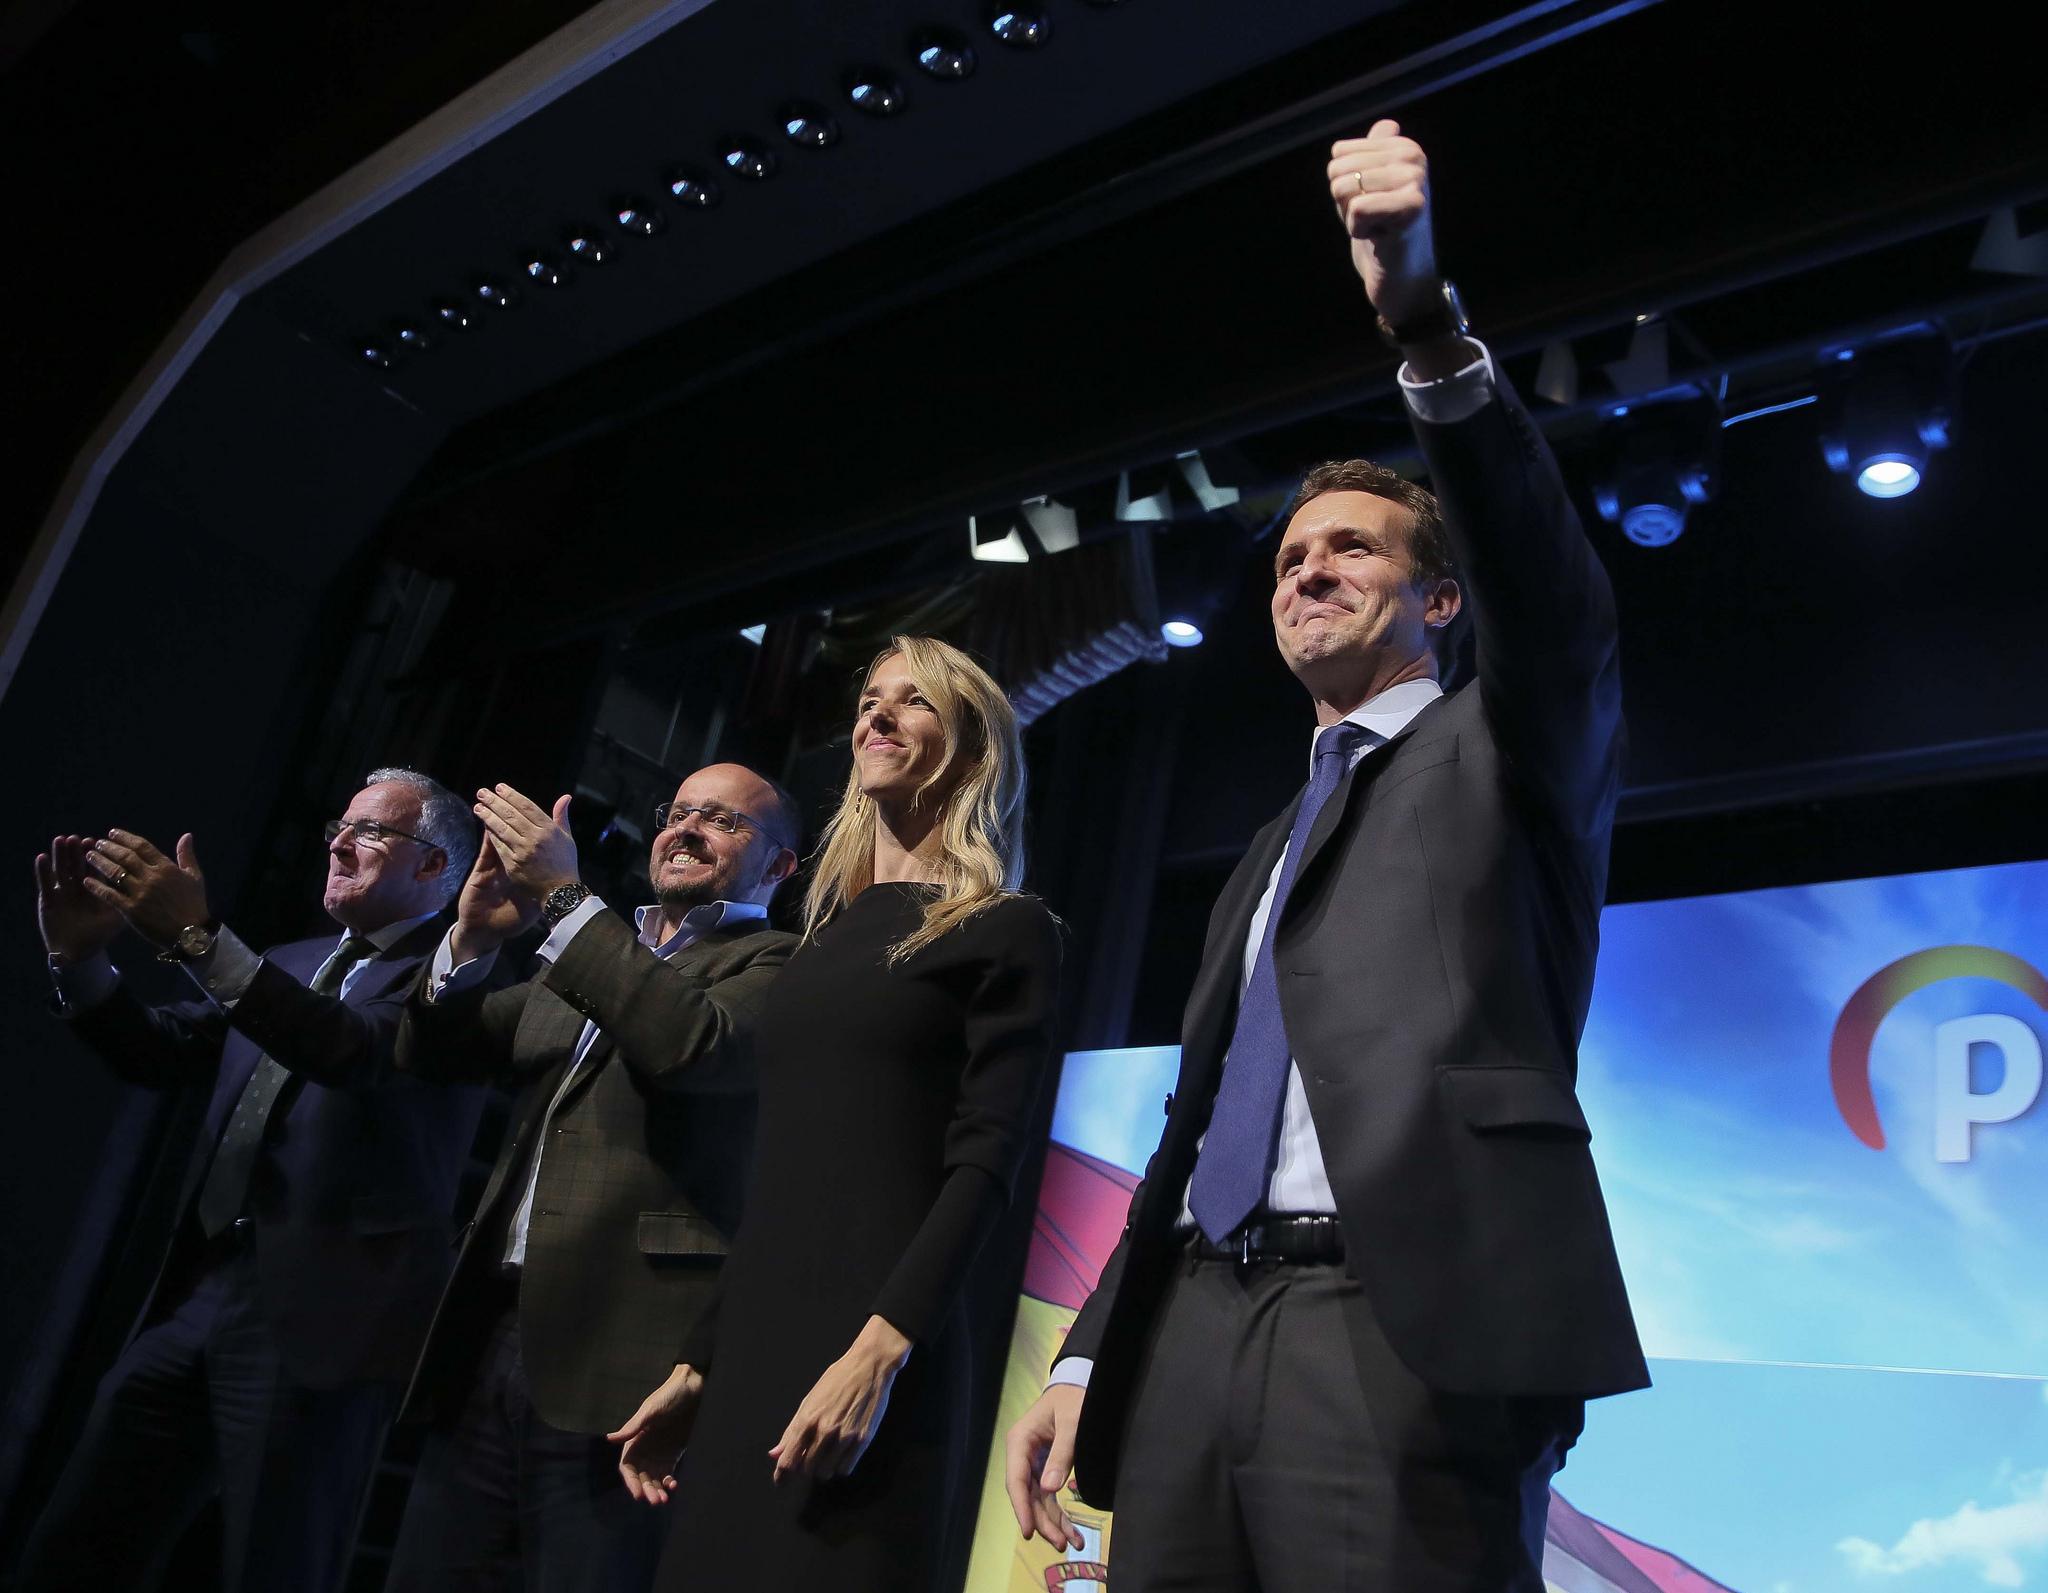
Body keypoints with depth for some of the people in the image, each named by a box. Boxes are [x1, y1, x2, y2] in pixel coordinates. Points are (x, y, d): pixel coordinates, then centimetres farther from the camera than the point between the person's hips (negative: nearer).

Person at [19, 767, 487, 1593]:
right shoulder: (294, 964, 19)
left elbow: (362, 1053, -23)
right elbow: (159, 1053, 17)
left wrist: (201, 938, -30)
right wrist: (81, 956, -2)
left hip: (317, 1321, -7)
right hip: (195, 1296, 7)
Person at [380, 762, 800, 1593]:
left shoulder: (779, 964, -1)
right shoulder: (576, 958, 21)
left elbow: (693, 1043, -21)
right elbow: (428, 1052, 16)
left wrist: (564, 894, -16)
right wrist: (472, 938, -3)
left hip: (616, 1356, -7)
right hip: (490, 1338, 7)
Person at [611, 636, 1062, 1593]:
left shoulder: (1003, 932, 0)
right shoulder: (829, 929, 18)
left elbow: (984, 1163, -10)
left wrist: (882, 1346, -22)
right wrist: (698, 1360, 16)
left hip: (867, 1353, -6)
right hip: (752, 1349, 6)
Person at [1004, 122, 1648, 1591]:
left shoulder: (1512, 752, 10)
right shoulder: (1269, 853, 26)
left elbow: (1554, 596, -13)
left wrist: (1429, 325, -27)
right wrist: (1089, 1359, 15)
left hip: (1407, 1328, -6)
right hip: (1193, 1333, 6)